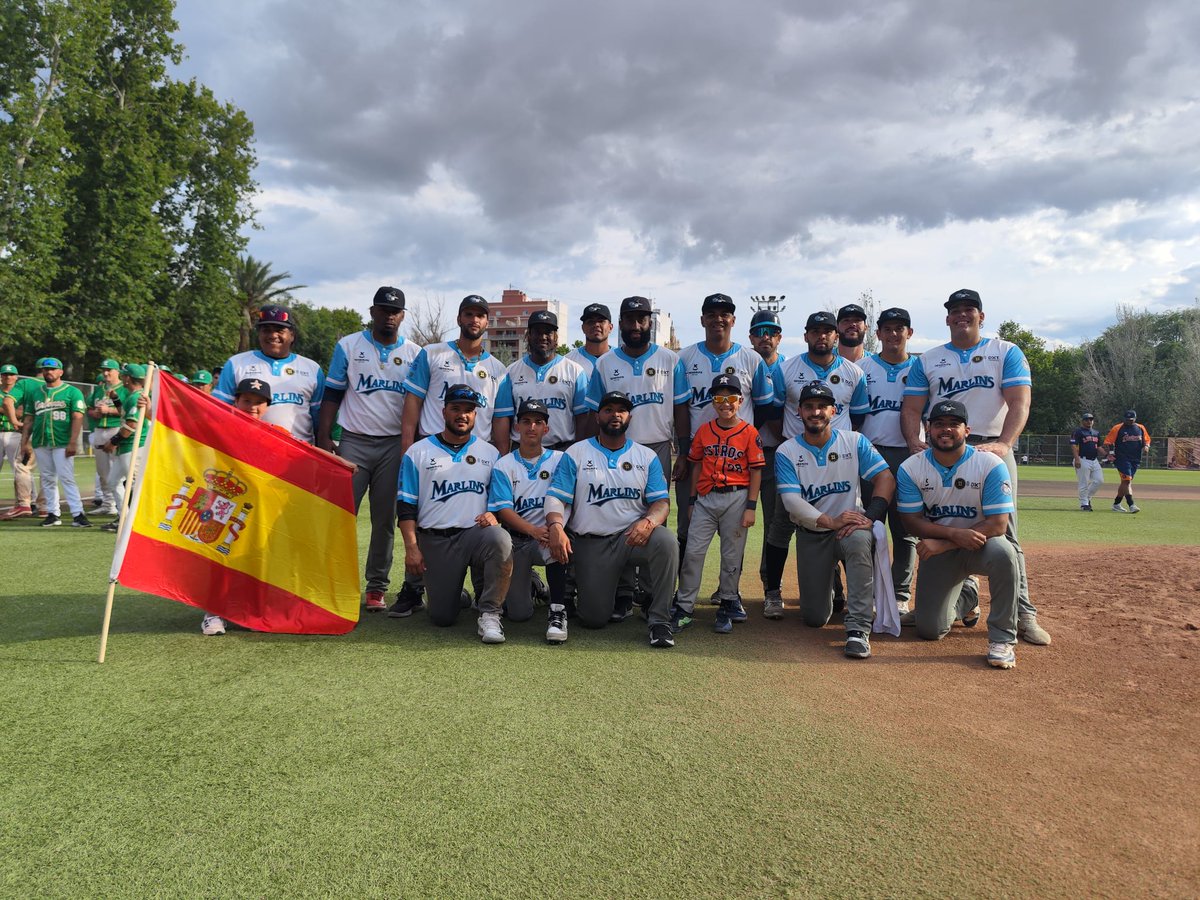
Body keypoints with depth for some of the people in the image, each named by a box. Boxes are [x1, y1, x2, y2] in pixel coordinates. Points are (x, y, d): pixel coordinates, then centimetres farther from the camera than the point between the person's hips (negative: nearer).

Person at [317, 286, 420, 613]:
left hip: (395, 445, 1)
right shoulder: (348, 346, 6)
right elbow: (331, 395, 6)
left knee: (385, 518, 4)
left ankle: (377, 587, 12)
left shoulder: (414, 354, 9)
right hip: (354, 442, -1)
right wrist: (323, 438, -4)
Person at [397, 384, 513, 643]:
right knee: (443, 617, -7)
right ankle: (455, 593, 31)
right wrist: (411, 548, -7)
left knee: (500, 539, -36)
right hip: (434, 541, 0)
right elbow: (406, 506, 3)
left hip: (475, 532, 0)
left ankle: (489, 614, -22)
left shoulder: (490, 453, 13)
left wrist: (494, 515, -10)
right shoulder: (418, 452, 8)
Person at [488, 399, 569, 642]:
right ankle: (529, 582, 31)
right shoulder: (503, 465, 3)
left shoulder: (560, 460, 5)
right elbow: (503, 510, -9)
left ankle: (557, 610, -26)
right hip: (517, 539, 1)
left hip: (550, 534, 0)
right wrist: (534, 531, -26)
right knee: (519, 613, -5)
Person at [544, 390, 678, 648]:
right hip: (590, 544, 0)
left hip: (633, 537, 0)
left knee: (666, 541, -34)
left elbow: (662, 501, 1)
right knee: (594, 618, -7)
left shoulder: (647, 457, 9)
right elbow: (556, 497, -3)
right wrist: (556, 526, -25)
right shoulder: (575, 453, 5)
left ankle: (659, 619, -19)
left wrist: (648, 522, -23)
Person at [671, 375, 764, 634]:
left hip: (736, 498, -2)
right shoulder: (704, 430, 8)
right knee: (692, 551, -2)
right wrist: (692, 501, 9)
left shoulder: (749, 432, -1)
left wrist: (751, 507, -7)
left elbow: (755, 471, -2)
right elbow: (696, 466, 12)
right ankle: (683, 608, 4)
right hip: (706, 498, 2)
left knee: (732, 555, 5)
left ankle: (727, 605, 20)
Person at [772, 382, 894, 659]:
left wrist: (870, 518, -25)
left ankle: (858, 629, -32)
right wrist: (831, 521, -29)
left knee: (859, 540, -39)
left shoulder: (854, 442, -1)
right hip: (811, 535, 1)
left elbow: (885, 478, -9)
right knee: (815, 618, 0)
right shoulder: (786, 452, -5)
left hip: (850, 525, 0)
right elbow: (791, 502, -15)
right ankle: (826, 579, 38)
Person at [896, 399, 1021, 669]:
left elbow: (998, 525, -20)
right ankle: (963, 598, 32)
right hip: (938, 550, 2)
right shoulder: (910, 468, -8)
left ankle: (1002, 638, -20)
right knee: (930, 630, -5)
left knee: (1003, 552, -38)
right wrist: (955, 533, -28)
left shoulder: (991, 465, -16)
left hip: (980, 546, -2)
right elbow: (913, 523, -11)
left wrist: (943, 544, -25)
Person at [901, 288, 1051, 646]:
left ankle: (1023, 613, -3)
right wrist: (915, 443, -14)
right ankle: (964, 599, 19)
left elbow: (1019, 403, -5)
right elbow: (911, 409, 6)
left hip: (993, 449, -2)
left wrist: (1003, 444, -23)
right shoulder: (927, 360, 14)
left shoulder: (1007, 353, 8)